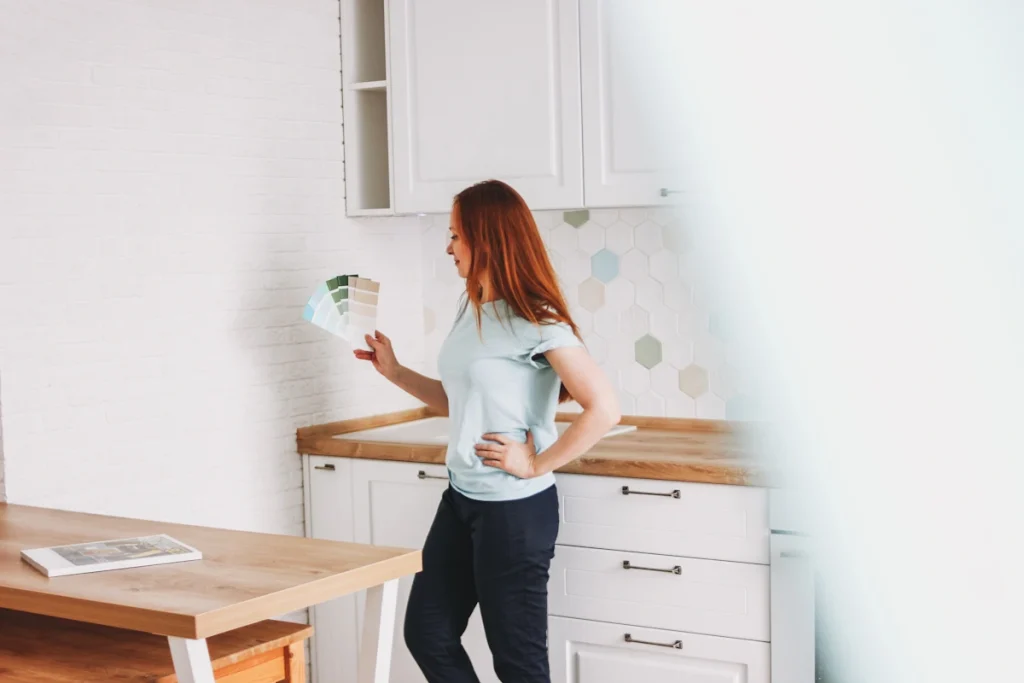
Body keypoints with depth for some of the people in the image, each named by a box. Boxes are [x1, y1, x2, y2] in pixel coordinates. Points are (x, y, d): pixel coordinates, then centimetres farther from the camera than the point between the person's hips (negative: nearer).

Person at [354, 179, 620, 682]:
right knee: (428, 635, 16)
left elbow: (604, 409, -24)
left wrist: (537, 465, -18)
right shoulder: (471, 311, 8)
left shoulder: (536, 321, -17)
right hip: (462, 499, 9)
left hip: (515, 509, -9)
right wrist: (395, 372, 14)